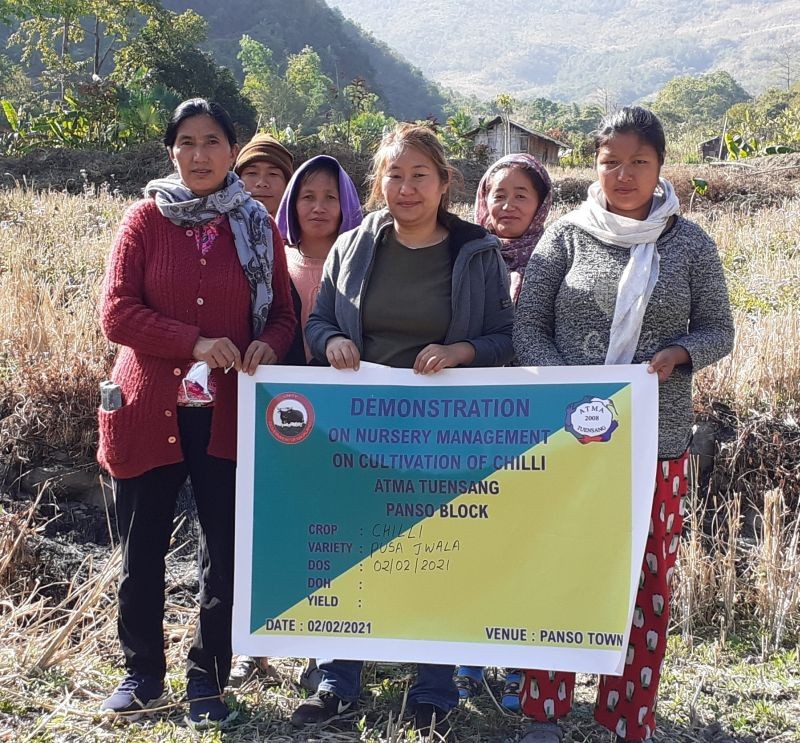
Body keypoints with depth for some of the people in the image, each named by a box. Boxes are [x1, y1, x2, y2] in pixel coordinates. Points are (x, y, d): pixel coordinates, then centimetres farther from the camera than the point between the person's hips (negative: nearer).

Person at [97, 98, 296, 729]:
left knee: (226, 550, 4)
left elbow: (282, 313, 10)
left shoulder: (257, 226, 6)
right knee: (142, 550, 7)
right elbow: (117, 311, -6)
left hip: (227, 413, 1)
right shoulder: (146, 218, 2)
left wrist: (268, 345, -13)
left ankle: (208, 682, 23)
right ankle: (143, 675, 27)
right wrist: (195, 343, -17)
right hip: (150, 410, 0)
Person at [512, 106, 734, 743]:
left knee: (647, 583, 6)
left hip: (657, 442, 1)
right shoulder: (567, 236, 2)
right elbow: (528, 327, 1)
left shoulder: (690, 243, 4)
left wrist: (677, 354, -12)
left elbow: (718, 332, 9)